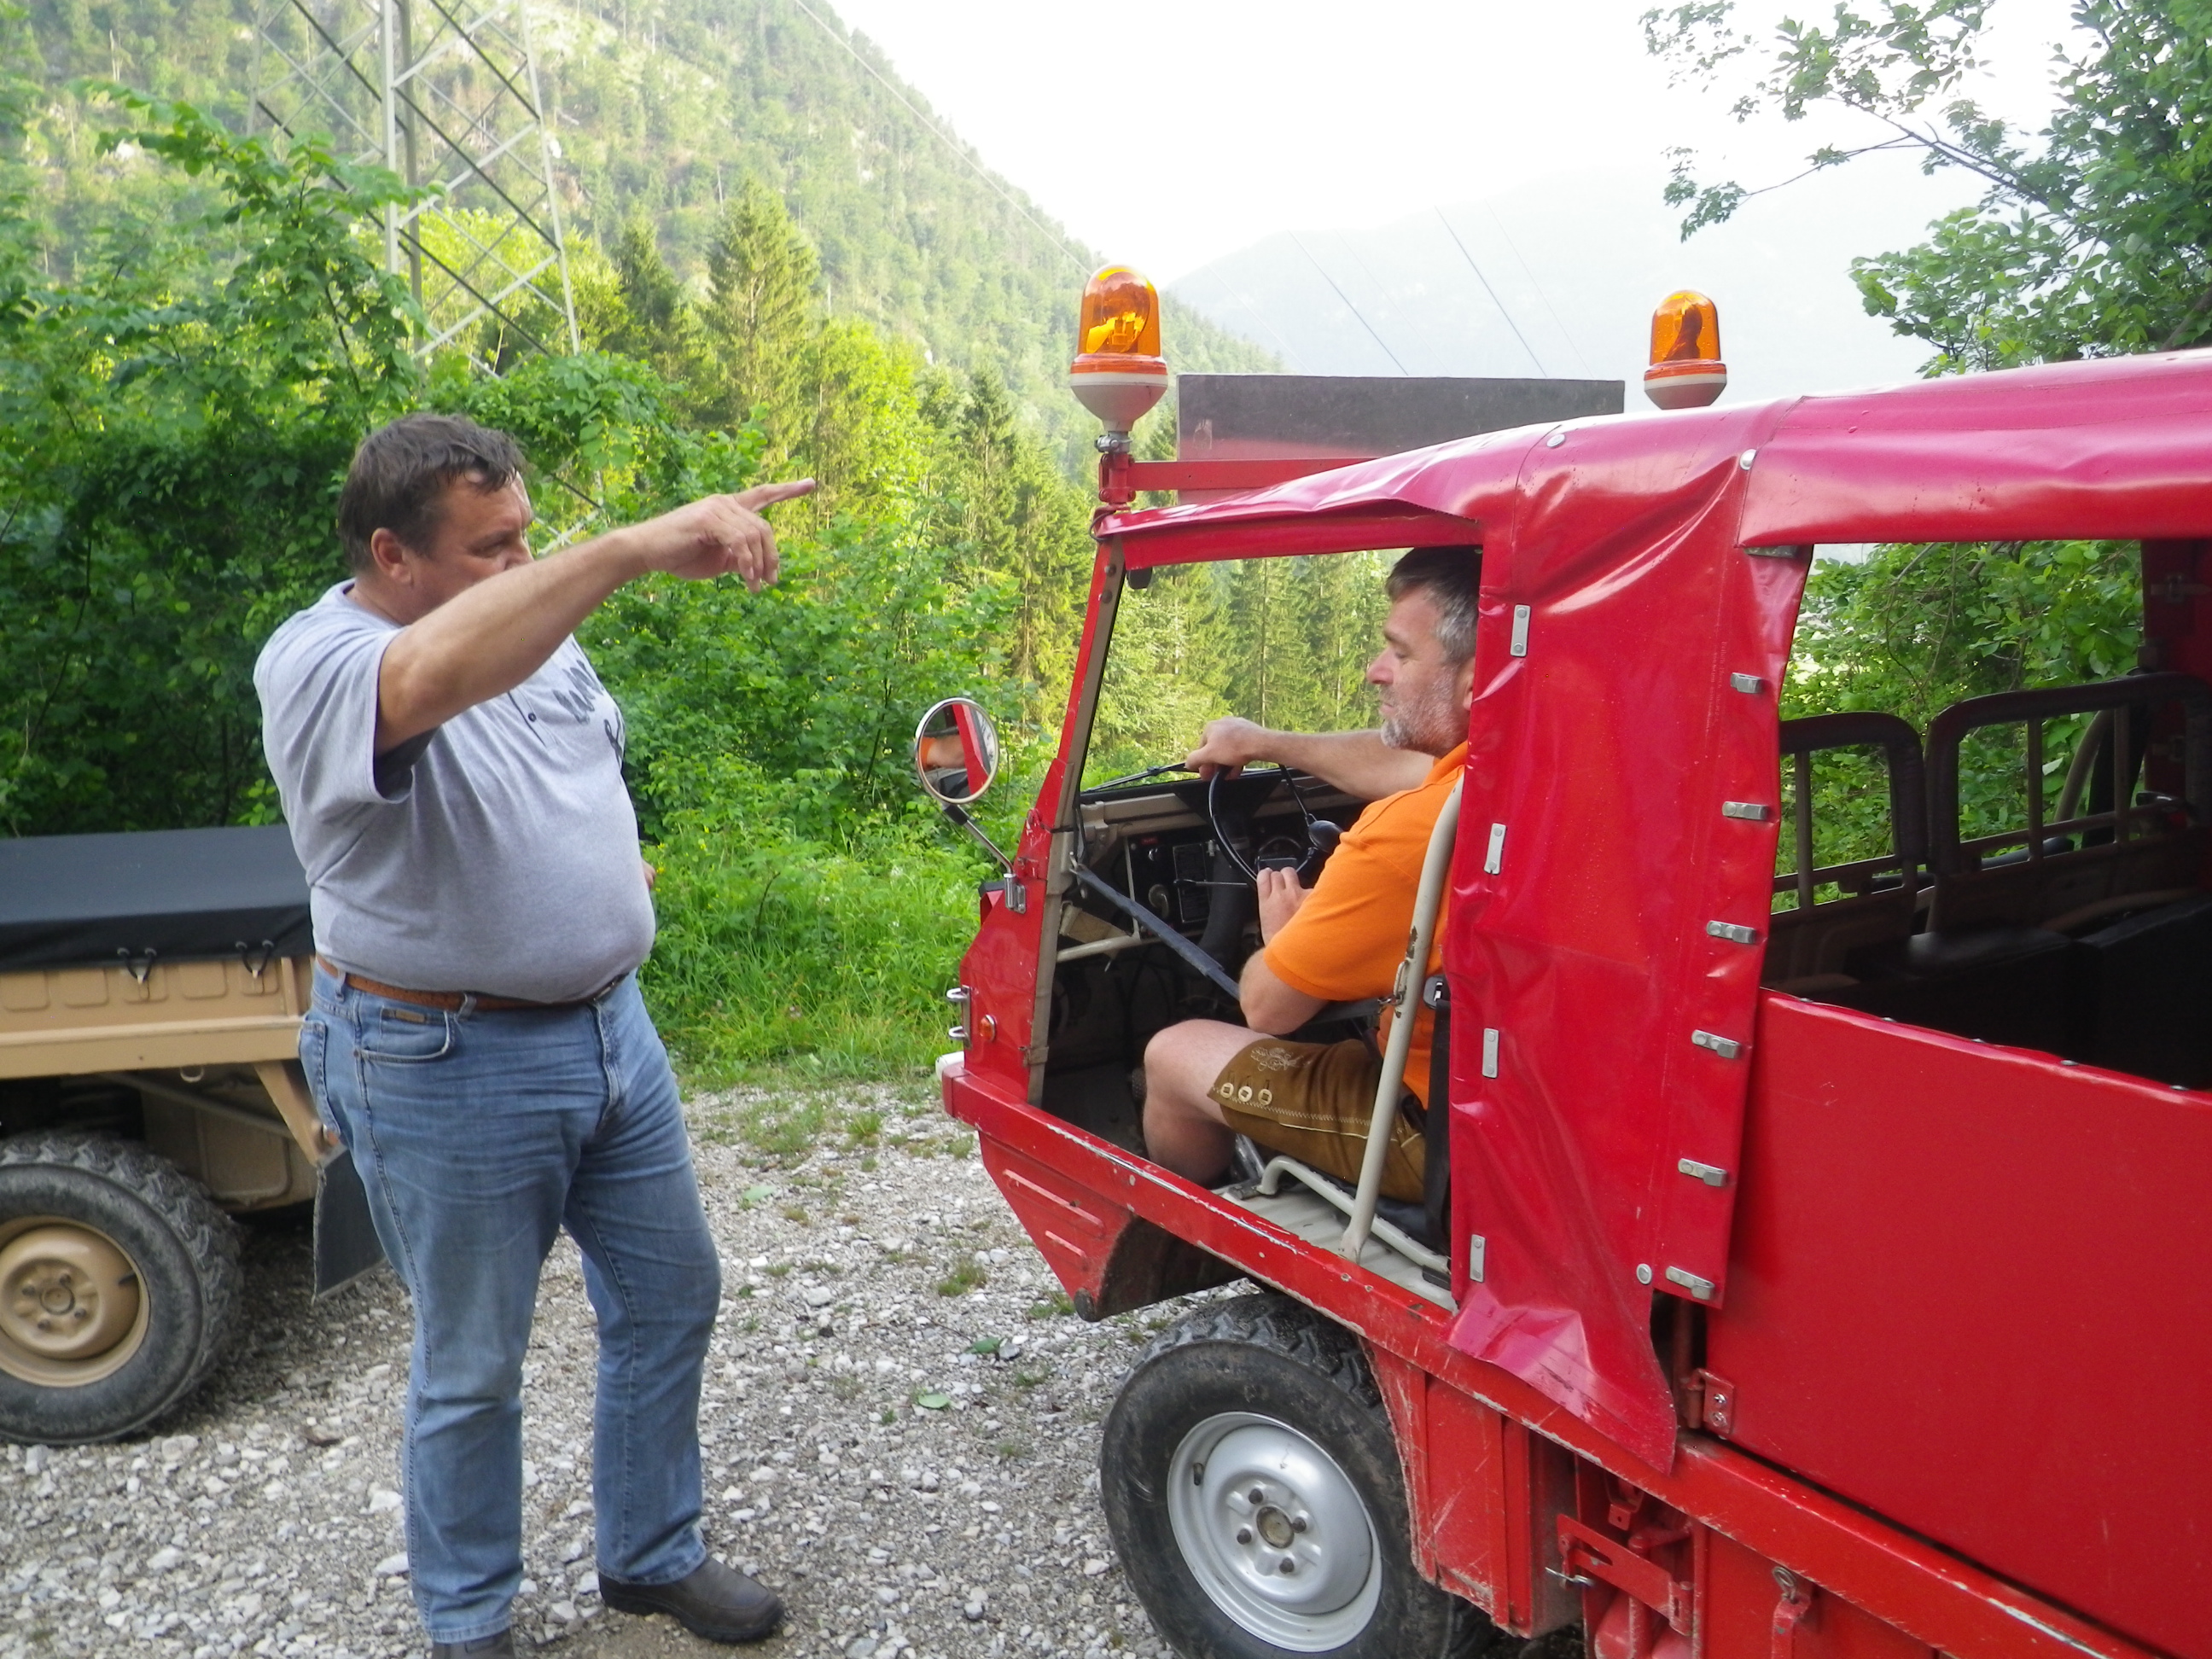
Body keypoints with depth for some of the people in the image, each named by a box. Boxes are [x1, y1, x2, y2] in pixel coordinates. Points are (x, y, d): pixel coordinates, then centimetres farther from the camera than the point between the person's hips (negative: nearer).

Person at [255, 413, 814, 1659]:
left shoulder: (538, 631, 3)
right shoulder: (318, 663, -20)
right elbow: (433, 678, -45)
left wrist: (610, 870, 7)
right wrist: (635, 550, -50)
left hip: (611, 1028, 7)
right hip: (448, 1071, -7)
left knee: (671, 1299, 17)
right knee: (474, 1369, 11)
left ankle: (655, 1555, 39)